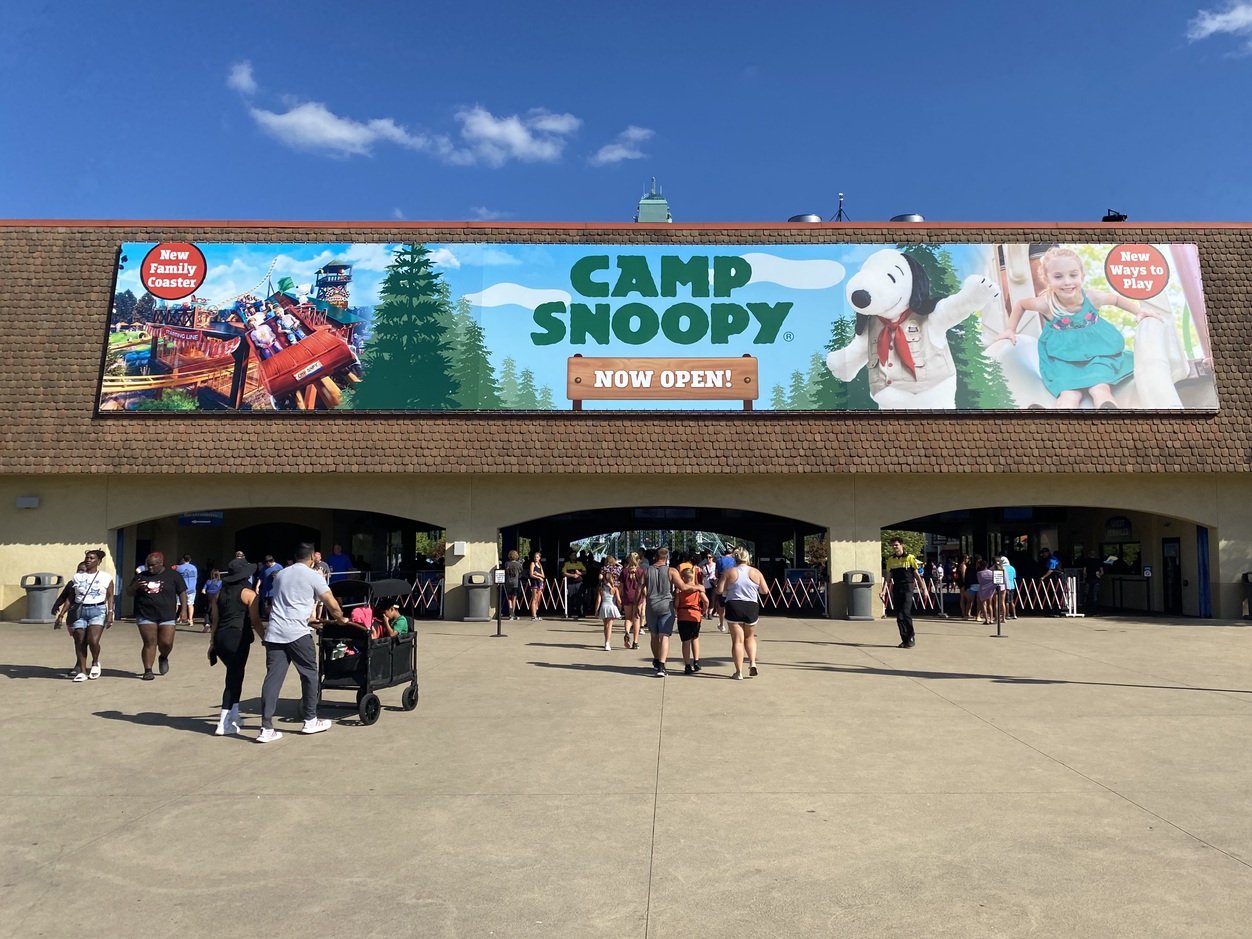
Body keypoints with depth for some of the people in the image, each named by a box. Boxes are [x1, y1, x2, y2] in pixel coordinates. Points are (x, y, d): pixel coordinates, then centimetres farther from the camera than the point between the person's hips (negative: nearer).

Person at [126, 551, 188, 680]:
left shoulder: (172, 575, 3)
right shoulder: (141, 576, 9)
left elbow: (182, 592, 5)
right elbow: (129, 593, 14)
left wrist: (184, 610, -5)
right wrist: (134, 587, -9)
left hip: (167, 616, -1)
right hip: (145, 616, 1)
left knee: (166, 643, -2)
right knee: (149, 643, -4)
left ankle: (163, 658, 30)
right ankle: (148, 670, 2)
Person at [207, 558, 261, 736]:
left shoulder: (219, 593, 15)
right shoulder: (248, 594, -2)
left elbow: (214, 621, 15)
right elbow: (255, 621, -5)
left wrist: (212, 643, 20)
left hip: (220, 637, 7)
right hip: (238, 638, -7)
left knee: (234, 675, 20)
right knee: (234, 677, -3)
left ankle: (233, 716, 25)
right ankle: (223, 724, -5)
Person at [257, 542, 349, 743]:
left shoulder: (280, 574, 20)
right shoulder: (313, 576, 1)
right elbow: (331, 604, 1)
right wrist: (341, 619, 23)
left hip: (274, 632, 6)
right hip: (296, 633, -5)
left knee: (272, 677, 3)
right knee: (309, 674, 10)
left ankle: (266, 728, 0)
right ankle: (310, 721, 19)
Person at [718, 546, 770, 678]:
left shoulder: (728, 572, -4)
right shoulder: (755, 572, 2)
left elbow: (719, 591, -7)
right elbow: (765, 591, 6)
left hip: (734, 607, -2)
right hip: (752, 607, 2)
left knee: (737, 640, 3)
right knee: (749, 637, 22)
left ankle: (739, 672, 3)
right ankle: (752, 662, 4)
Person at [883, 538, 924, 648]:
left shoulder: (909, 558, -2)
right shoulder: (890, 559, 8)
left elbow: (916, 574, 4)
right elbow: (888, 577, 9)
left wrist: (923, 588, 4)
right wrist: (884, 590, 0)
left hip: (907, 588, -4)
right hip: (896, 589, 4)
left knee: (905, 613, -14)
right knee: (899, 616, 4)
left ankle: (911, 638, -1)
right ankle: (905, 640, 11)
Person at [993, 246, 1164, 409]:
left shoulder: (1093, 298, -14)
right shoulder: (1046, 303, -20)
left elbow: (1117, 298, 12)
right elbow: (1020, 304, 4)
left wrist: (1139, 311, 3)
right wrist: (1010, 329, -2)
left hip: (1097, 354, 3)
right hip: (1063, 361, -3)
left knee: (1100, 390, -21)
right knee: (1069, 396, -25)